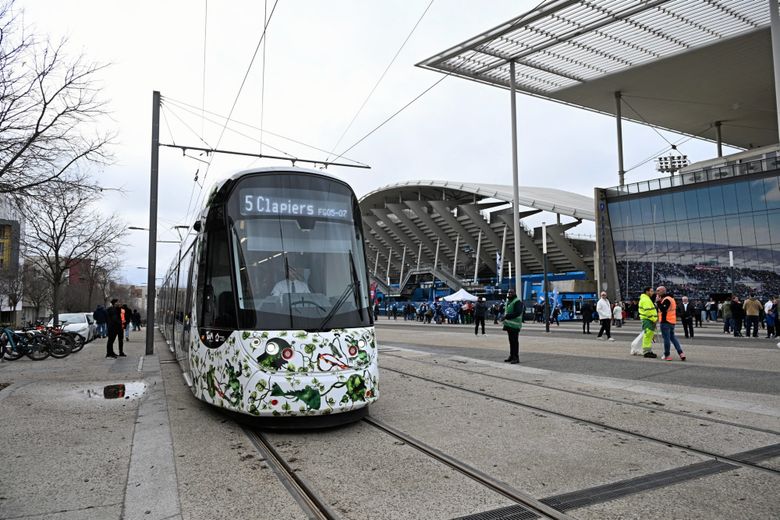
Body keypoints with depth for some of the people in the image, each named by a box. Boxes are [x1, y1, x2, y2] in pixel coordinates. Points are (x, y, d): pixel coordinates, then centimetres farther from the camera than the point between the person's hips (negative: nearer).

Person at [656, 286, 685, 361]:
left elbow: (663, 309, -27)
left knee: (666, 338, -2)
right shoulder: (670, 298, 17)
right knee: (672, 337, 16)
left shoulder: (666, 299, -16)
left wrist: (658, 301, -21)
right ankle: (681, 353, 11)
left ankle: (667, 355, 4)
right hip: (672, 322, 10)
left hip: (666, 322, -10)